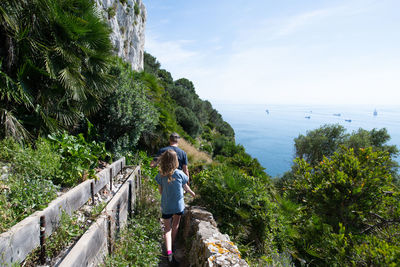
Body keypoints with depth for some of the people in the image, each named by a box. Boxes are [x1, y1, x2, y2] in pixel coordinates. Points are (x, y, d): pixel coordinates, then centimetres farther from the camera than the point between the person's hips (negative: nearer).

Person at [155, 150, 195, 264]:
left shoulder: (161, 175, -13)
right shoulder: (179, 174, -16)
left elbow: (160, 191, -2)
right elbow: (186, 187, -1)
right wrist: (192, 193, 20)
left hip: (166, 206, 0)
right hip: (178, 205, 0)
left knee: (167, 228, 13)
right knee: (175, 225, 24)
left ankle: (169, 251, -1)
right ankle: (172, 244, 40)